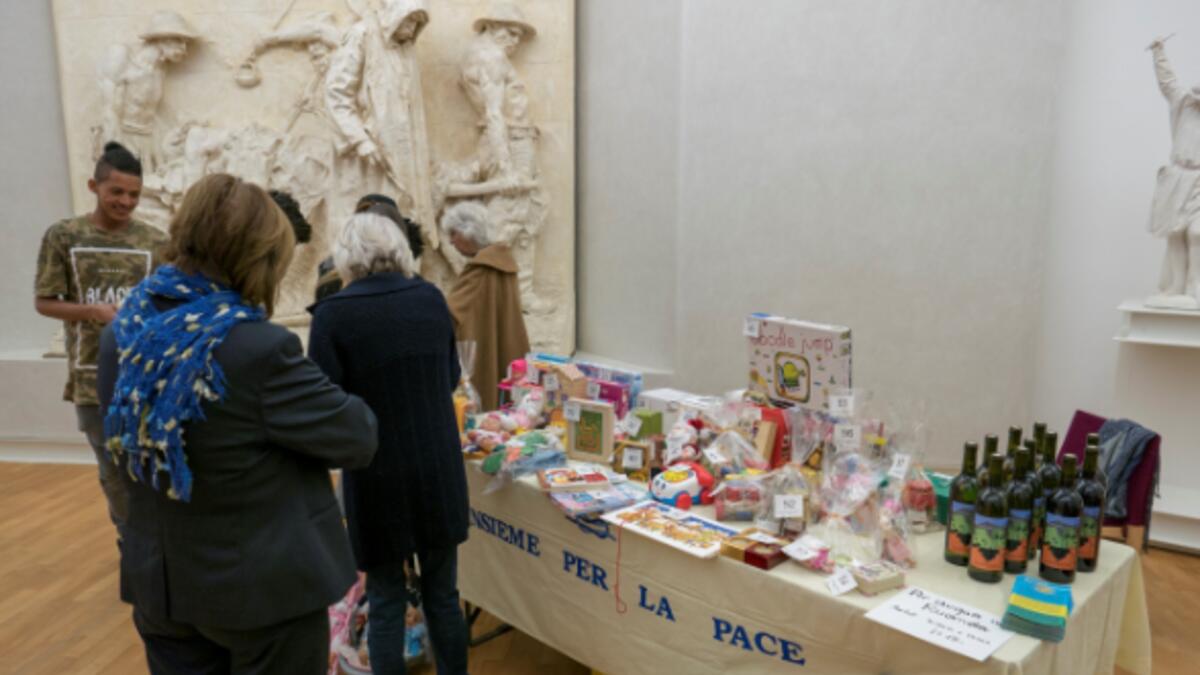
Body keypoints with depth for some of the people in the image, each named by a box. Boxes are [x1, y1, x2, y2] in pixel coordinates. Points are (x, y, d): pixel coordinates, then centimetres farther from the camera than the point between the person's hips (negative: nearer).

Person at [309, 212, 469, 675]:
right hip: (439, 467, 4)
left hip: (378, 475, -3)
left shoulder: (333, 314, -11)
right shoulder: (431, 298, 1)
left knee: (386, 601, 12)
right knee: (442, 594, 17)